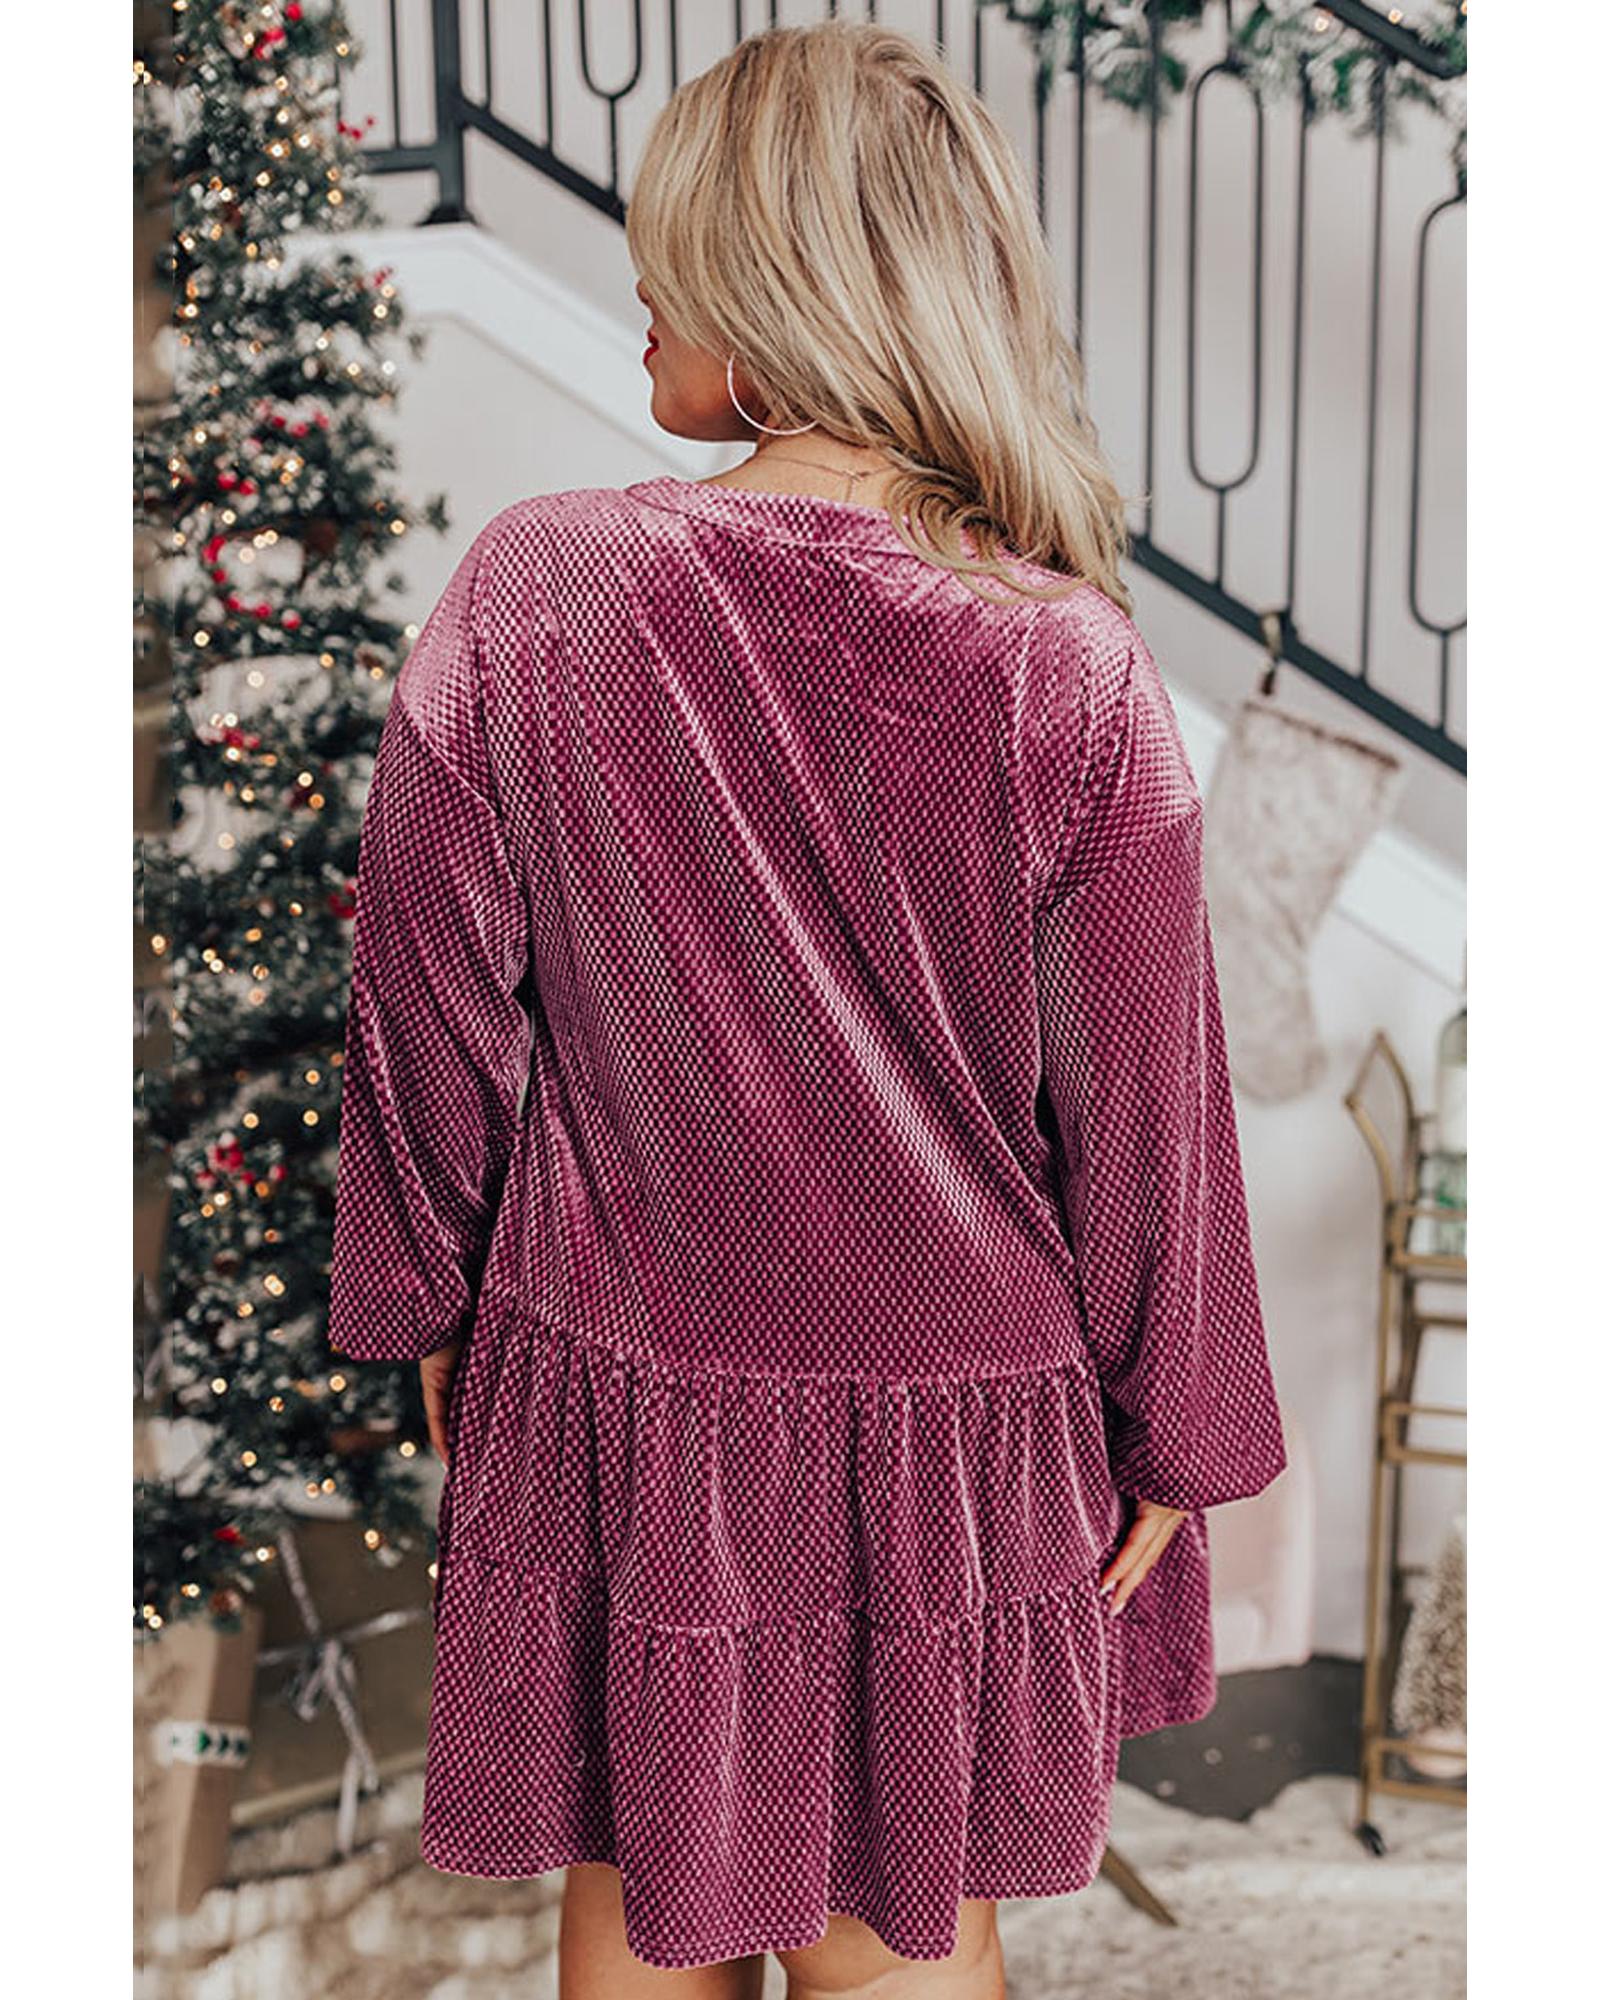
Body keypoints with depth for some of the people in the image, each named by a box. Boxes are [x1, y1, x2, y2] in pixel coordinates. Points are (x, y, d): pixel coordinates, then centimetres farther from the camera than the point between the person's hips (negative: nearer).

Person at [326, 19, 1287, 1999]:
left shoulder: (522, 596, -15)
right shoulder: (1067, 670, -16)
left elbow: (429, 1017, -6)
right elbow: (1141, 1110, -9)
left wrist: (428, 1311, 11)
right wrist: (1178, 1438, 6)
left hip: (606, 1404, 1)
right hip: (950, 1427, 0)